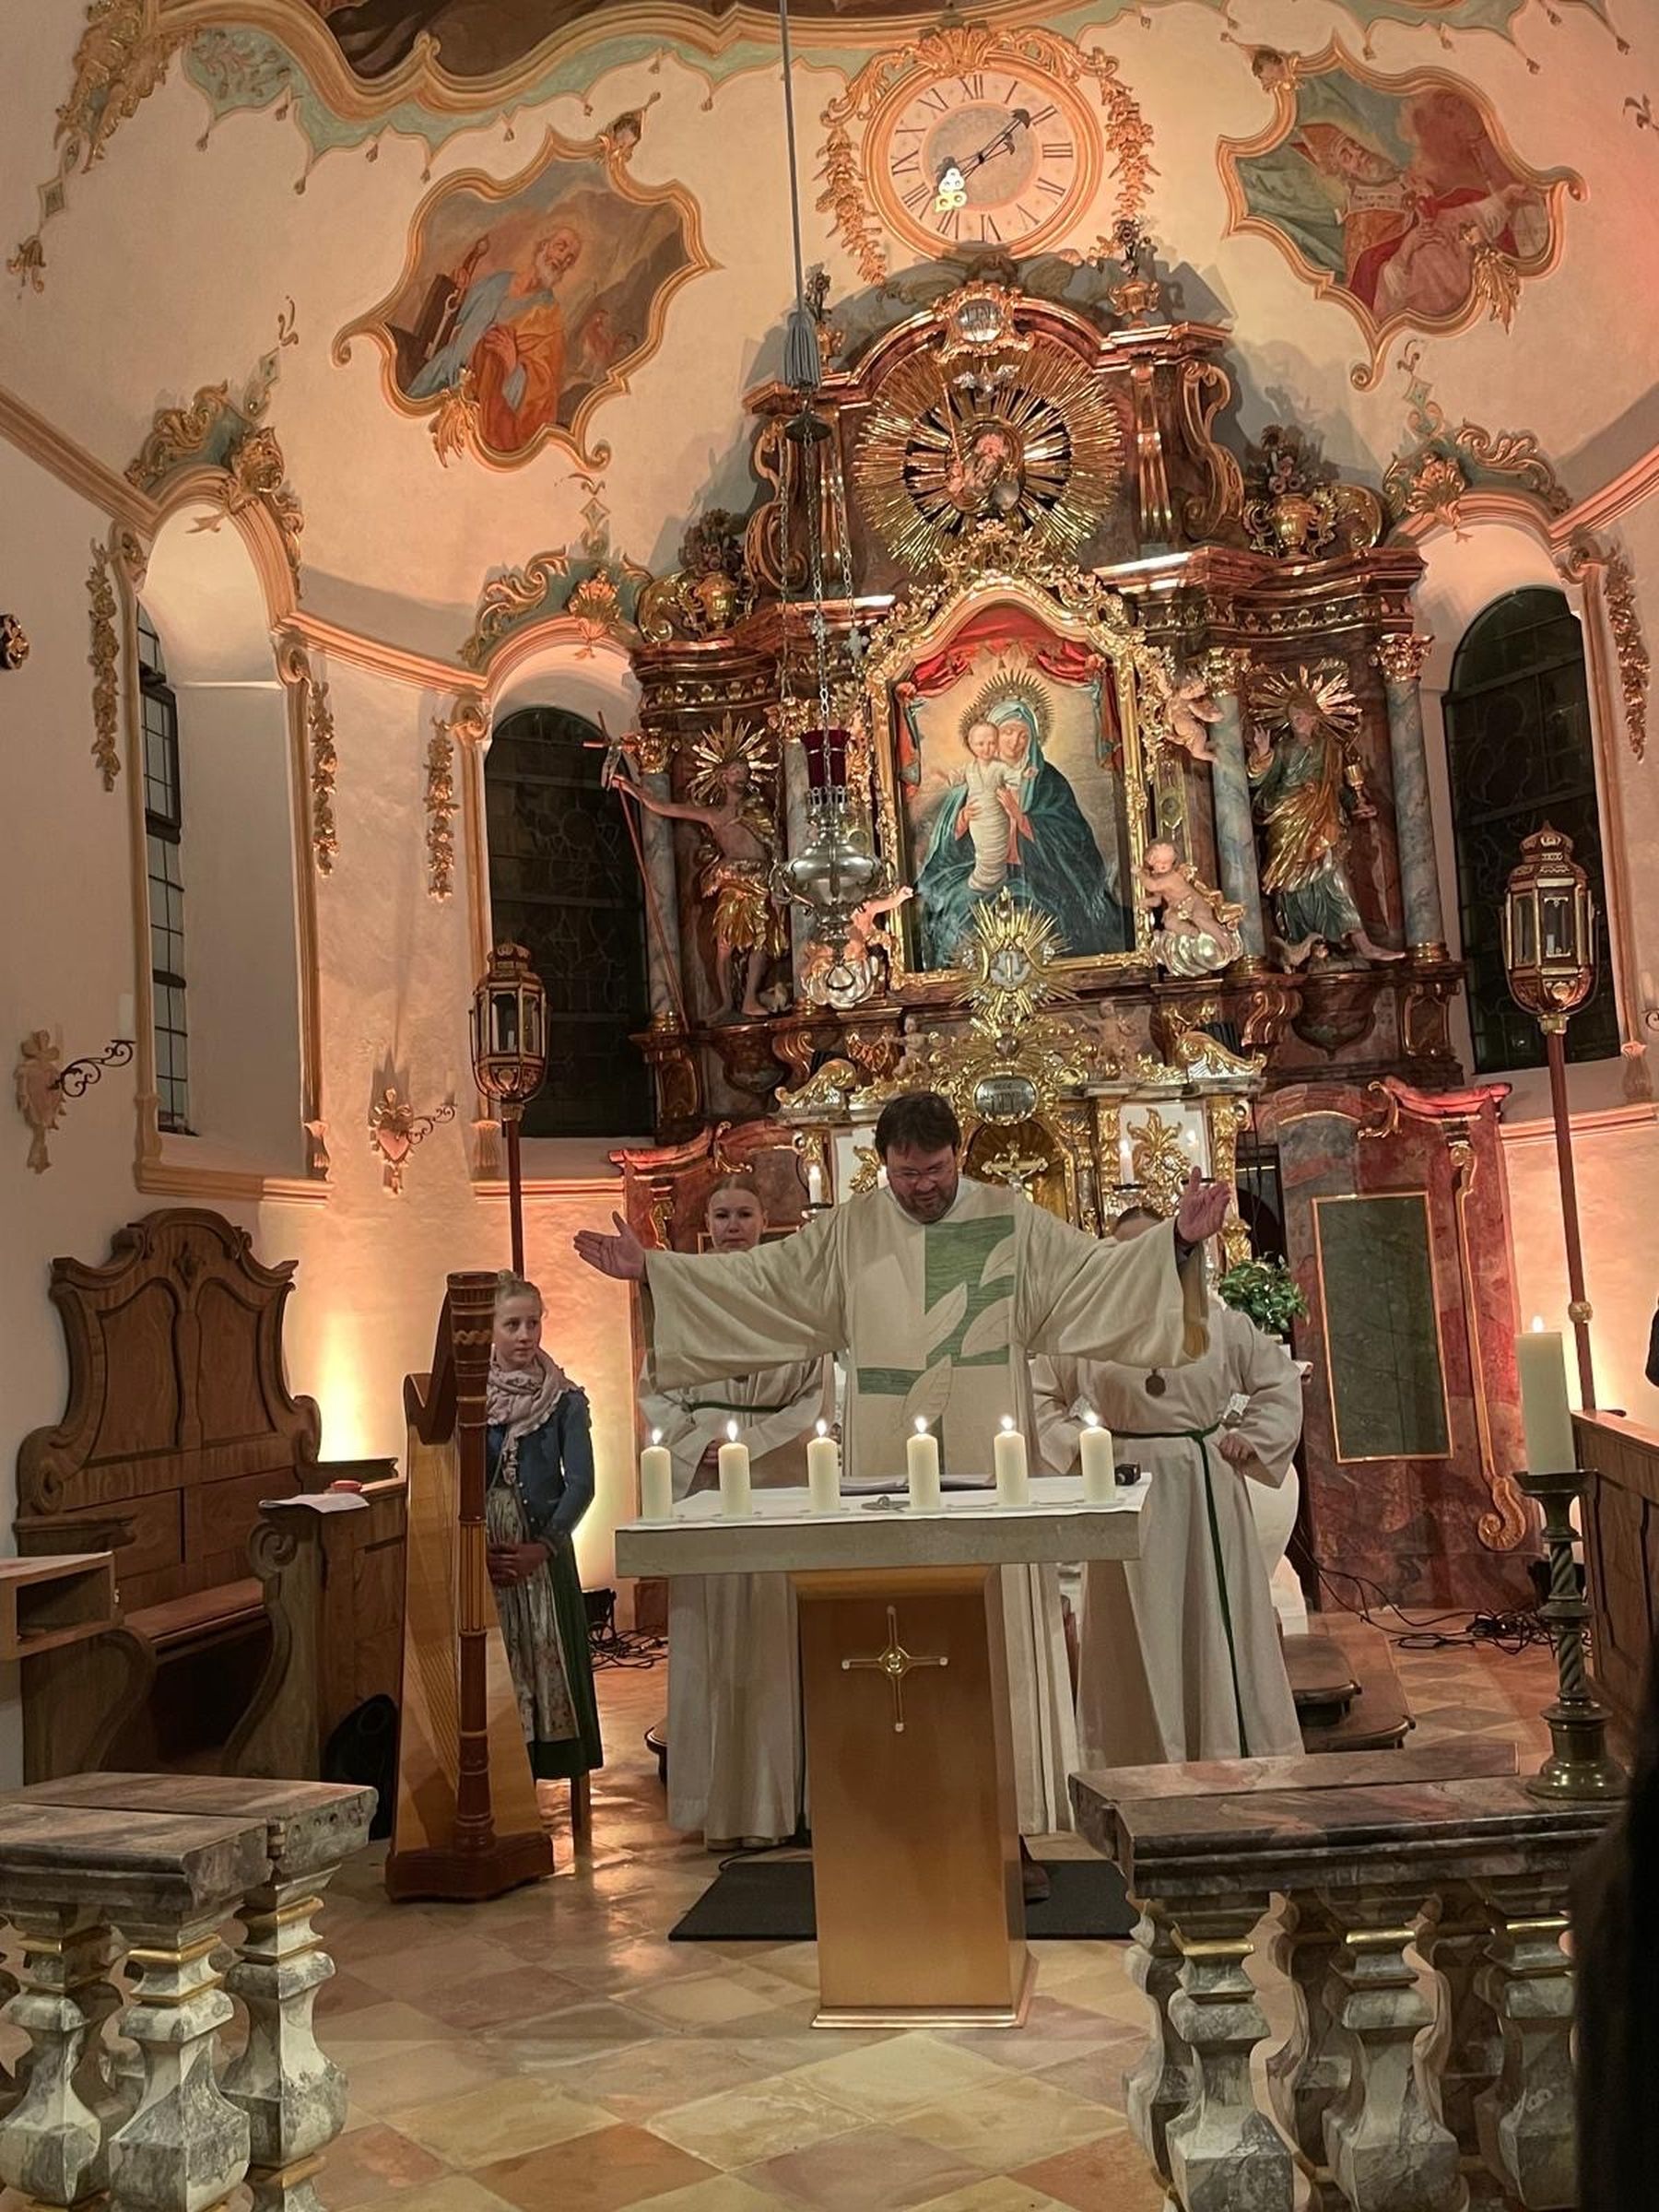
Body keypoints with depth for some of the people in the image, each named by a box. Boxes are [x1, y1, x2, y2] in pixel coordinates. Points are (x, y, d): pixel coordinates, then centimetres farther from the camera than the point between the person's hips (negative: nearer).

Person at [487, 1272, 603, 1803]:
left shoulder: (565, 1400, 1)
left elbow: (580, 1484, -4)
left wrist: (543, 1548, -14)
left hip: (543, 1553, 0)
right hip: (479, 1552, 0)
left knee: (547, 1658, 0)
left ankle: (538, 1772, 7)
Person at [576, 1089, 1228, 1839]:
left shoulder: (1013, 1222, 3)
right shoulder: (846, 1232, 7)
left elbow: (1098, 1273, 1)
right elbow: (756, 1281, 8)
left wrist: (1177, 1241, -13)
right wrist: (651, 1270, 3)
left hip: (990, 1475, -1)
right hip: (884, 1479, 2)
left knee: (1000, 1636, 2)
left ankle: (1010, 1810, 12)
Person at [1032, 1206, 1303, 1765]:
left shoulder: (1216, 1321, 4)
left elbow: (1279, 1379, 13)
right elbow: (1040, 1394, 11)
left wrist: (1252, 1439, 2)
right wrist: (1073, 1445, -4)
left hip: (1206, 1488, 1)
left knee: (1216, 1626, 6)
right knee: (1138, 1633, 4)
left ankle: (1230, 1755, 17)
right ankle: (1148, 1760, 13)